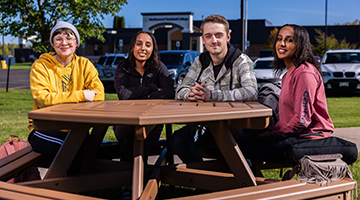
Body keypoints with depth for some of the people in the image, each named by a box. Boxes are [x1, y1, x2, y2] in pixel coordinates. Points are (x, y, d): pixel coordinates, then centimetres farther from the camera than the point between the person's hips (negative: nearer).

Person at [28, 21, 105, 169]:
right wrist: (80, 95, -21)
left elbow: (99, 95, -6)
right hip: (44, 128, -3)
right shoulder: (41, 66, -1)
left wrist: (63, 98, -16)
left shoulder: (84, 65, 9)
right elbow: (42, 98, -18)